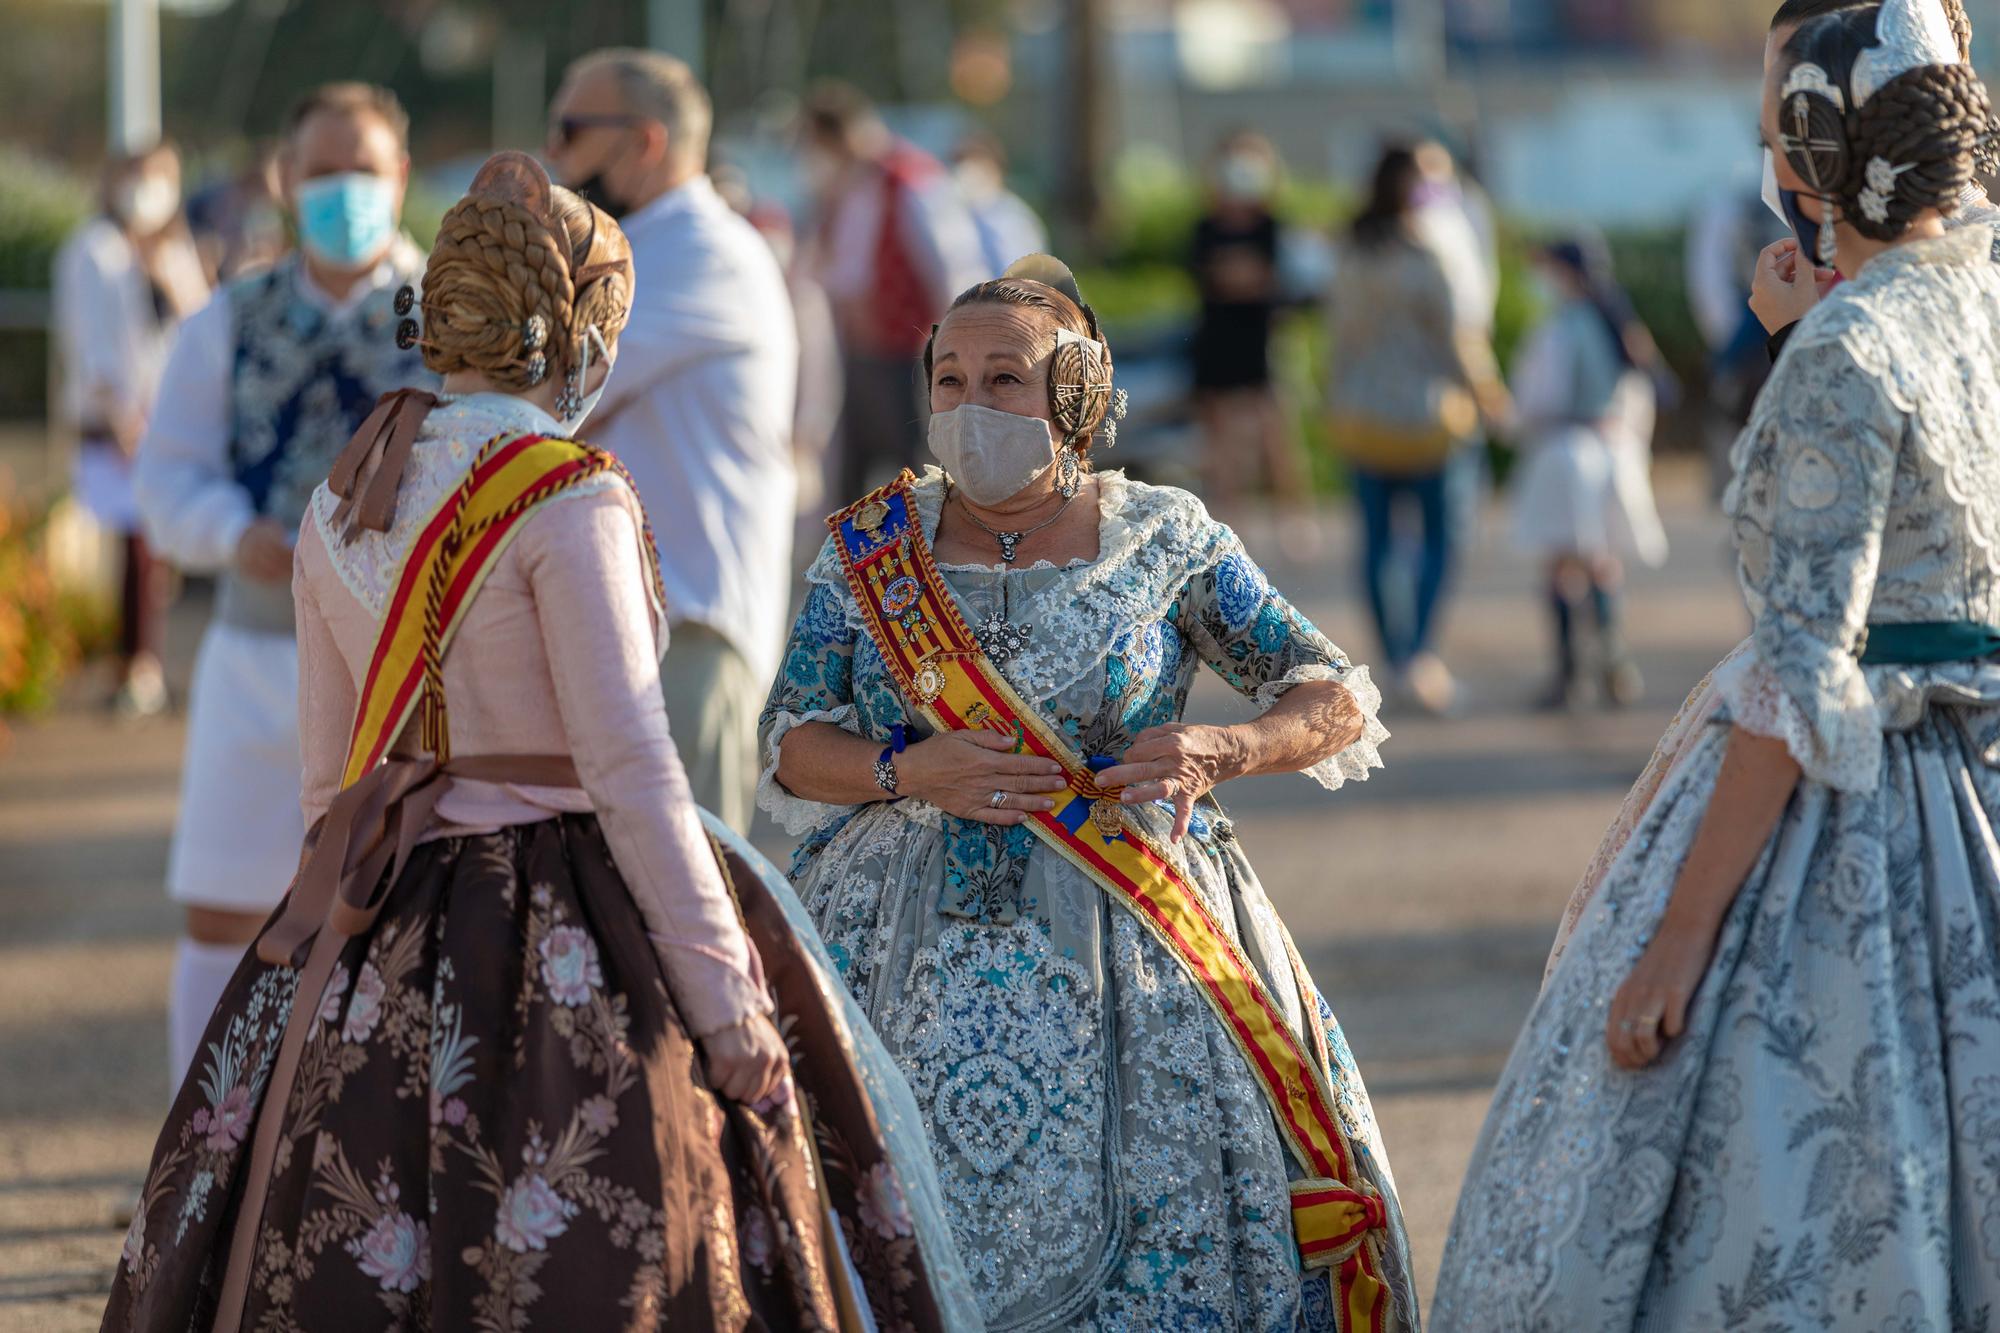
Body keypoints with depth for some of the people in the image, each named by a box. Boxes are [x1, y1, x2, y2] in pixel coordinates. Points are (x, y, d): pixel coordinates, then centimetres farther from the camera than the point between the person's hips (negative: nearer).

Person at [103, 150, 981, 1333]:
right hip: (561, 944, -7)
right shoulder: (568, 500, -12)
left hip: (376, 966, 7)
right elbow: (628, 770, -16)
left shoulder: (342, 507, 9)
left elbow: (332, 777, 14)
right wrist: (725, 1004, -14)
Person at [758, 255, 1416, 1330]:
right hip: (915, 951, 1)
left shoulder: (1163, 539, 2)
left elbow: (1338, 703, 4)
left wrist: (1219, 752, -15)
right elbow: (791, 745, 3)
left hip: (1125, 949, -1)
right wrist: (909, 773, -15)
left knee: (1154, 1243, -8)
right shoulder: (872, 547, 6)